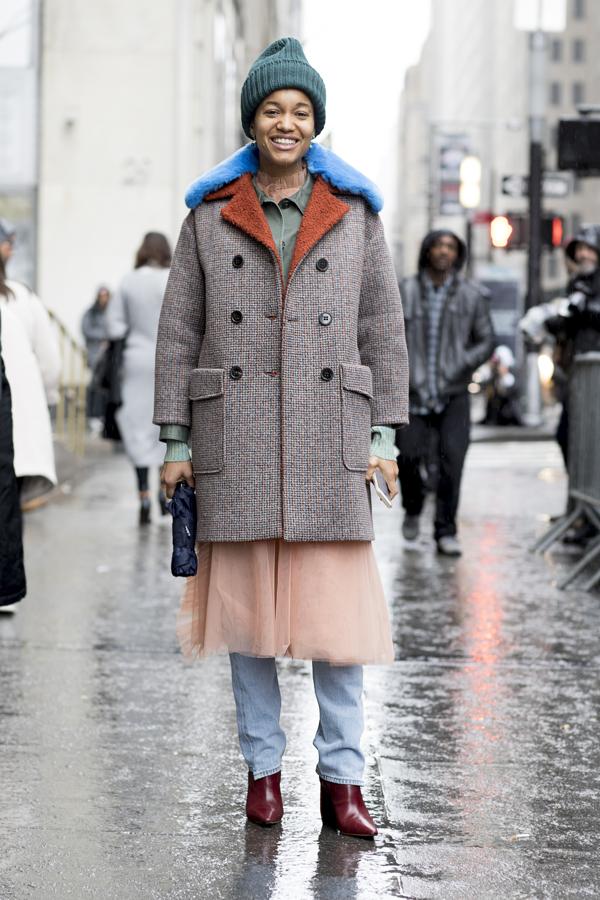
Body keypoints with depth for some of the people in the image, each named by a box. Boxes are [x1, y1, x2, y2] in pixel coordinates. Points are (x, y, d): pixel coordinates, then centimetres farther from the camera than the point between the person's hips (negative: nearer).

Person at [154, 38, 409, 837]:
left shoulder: (354, 211, 8)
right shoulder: (211, 214, 7)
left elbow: (384, 329, 8)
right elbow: (179, 331, 7)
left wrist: (384, 435, 2)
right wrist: (176, 440, 2)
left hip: (329, 437, 0)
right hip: (234, 435, 1)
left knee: (338, 604, -3)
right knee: (246, 600, 5)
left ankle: (342, 777, 6)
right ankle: (263, 766, 18)